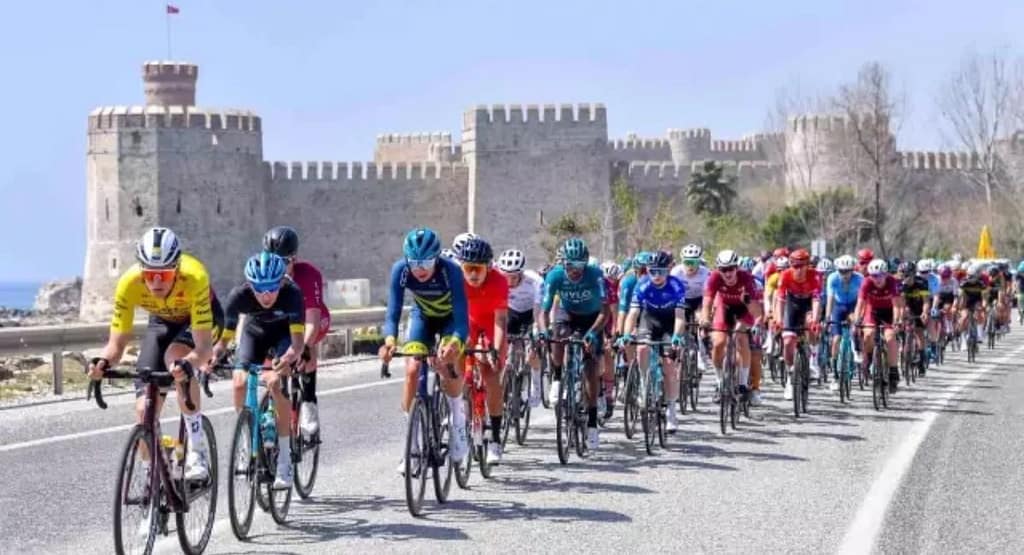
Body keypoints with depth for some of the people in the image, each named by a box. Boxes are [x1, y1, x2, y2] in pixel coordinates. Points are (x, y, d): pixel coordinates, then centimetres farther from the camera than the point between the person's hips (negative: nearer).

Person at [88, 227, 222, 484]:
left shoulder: (194, 278, -40)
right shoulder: (129, 283, -32)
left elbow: (204, 347, -43)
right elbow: (117, 343, -26)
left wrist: (188, 364, -64)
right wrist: (103, 362, -48)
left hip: (201, 318, -3)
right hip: (162, 322, 3)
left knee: (175, 358, -36)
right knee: (144, 409, -10)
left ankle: (197, 451, -25)